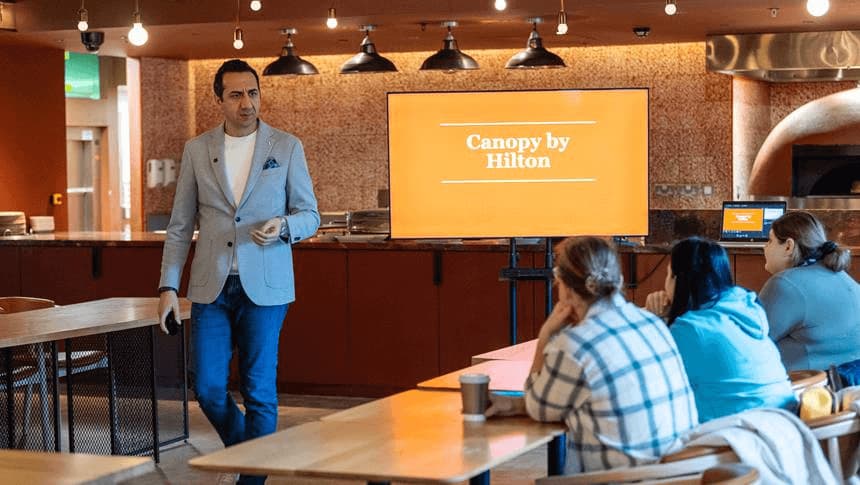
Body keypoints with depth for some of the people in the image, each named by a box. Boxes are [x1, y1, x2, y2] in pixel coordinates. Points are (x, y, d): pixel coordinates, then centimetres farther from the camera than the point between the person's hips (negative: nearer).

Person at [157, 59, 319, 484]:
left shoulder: (287, 148, 2)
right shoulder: (197, 150, 7)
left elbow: (310, 216, 5)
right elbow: (180, 226, 9)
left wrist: (283, 226, -18)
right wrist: (168, 286, 2)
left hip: (264, 286, -2)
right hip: (211, 288, 2)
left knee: (259, 391, -1)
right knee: (207, 388, 1)